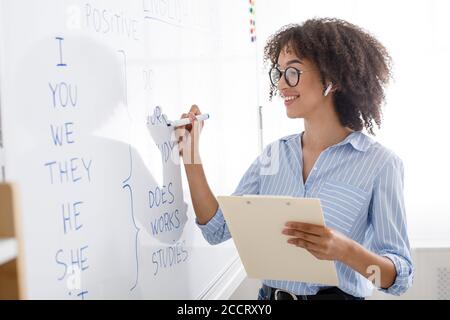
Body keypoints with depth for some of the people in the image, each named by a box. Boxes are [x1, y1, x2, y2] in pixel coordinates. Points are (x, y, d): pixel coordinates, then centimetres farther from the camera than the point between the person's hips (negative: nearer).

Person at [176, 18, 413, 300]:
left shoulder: (380, 163, -8)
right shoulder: (273, 155, 6)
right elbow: (217, 229, 3)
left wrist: (344, 250, -26)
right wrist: (191, 154, -2)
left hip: (337, 295, -3)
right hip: (270, 294, 4)